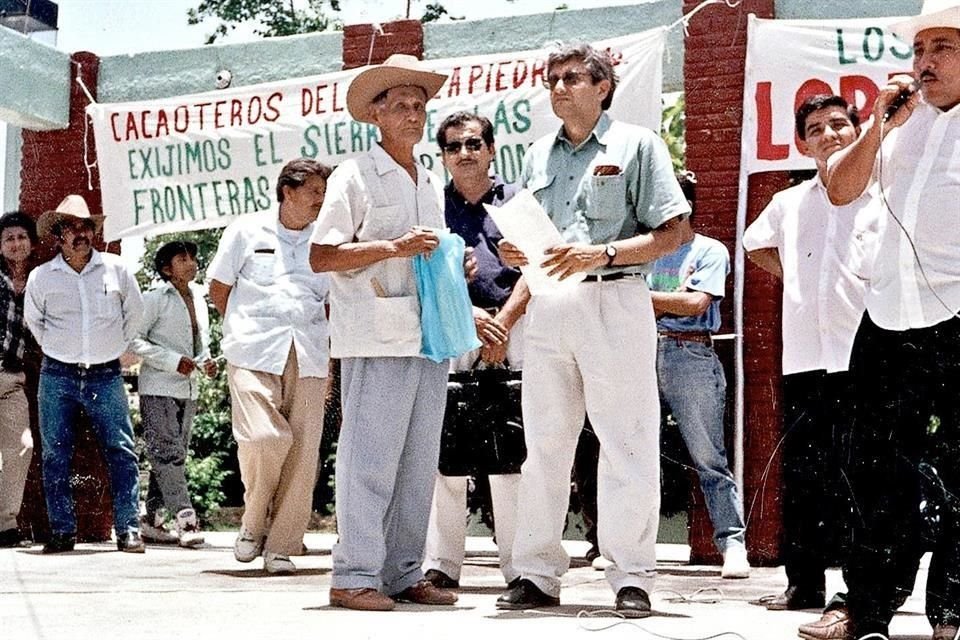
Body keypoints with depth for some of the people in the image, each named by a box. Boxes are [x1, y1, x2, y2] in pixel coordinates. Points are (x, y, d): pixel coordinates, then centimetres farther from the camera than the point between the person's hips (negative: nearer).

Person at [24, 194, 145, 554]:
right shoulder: (41, 277, 1)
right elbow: (33, 319, 18)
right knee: (55, 456, 1)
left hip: (106, 376, 0)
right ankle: (62, 531, 8)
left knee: (122, 452, -6)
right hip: (58, 377, 0)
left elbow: (134, 313, 15)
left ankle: (128, 530, -3)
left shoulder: (116, 269, 1)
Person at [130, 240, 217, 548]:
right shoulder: (155, 298, -7)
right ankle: (186, 520, -16)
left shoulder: (198, 298, 13)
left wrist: (205, 362, 5)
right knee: (167, 453, -11)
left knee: (175, 455, 8)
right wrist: (173, 361, -18)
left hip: (188, 389, 7)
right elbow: (134, 339, -11)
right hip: (158, 387, -7)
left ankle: (151, 520, 15)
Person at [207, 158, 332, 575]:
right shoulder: (247, 231, 6)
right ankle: (253, 524, 7)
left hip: (308, 358, 3)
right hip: (253, 354, -3)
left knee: (302, 452, -4)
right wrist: (247, 328, 8)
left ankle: (281, 545, 6)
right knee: (264, 438, -18)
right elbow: (218, 287, 13)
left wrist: (316, 334, 9)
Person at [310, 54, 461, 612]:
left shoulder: (433, 185, 21)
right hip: (377, 337, -7)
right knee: (370, 458, -8)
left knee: (419, 462, 7)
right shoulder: (355, 177, -1)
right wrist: (392, 247, -17)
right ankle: (355, 576, -5)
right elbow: (321, 257, -9)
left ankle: (403, 574, 13)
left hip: (429, 336, 7)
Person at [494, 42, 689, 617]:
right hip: (548, 307, 5)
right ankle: (538, 575, 9)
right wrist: (516, 254, 1)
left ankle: (632, 578, 0)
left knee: (627, 444, -4)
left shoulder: (637, 145, 1)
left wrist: (602, 254, -17)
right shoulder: (540, 155, 18)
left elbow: (670, 235, -6)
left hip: (613, 303, -5)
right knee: (544, 443, 5)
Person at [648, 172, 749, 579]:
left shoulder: (710, 251, 4)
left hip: (691, 355, -5)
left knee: (708, 457, -9)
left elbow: (697, 303, -9)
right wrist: (673, 300, -5)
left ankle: (732, 542, -9)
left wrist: (645, 296, -4)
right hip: (647, 352, 5)